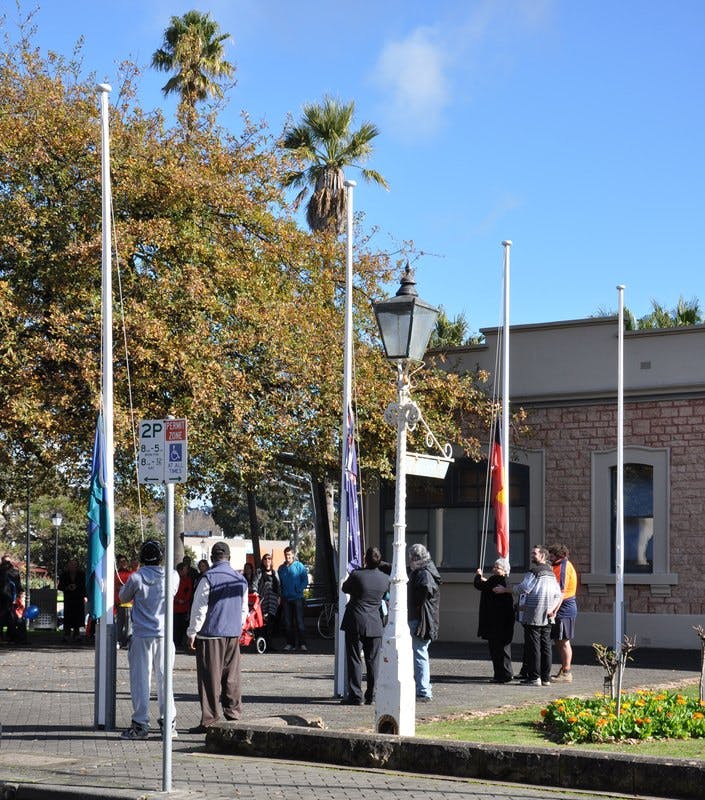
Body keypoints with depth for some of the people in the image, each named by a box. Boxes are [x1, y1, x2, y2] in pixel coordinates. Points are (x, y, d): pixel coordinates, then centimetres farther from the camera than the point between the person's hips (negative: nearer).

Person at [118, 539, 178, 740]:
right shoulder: (172, 577, -2)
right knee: (164, 678, 11)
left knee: (140, 678, 2)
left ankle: (140, 724, 1)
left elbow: (123, 597, 6)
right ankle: (168, 722, 14)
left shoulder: (137, 578, -10)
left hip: (142, 635, -3)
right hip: (165, 634, 3)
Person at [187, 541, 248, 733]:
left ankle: (209, 720, -2)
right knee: (232, 676, 11)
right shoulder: (240, 579, 9)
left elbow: (199, 608, -10)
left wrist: (192, 633, -3)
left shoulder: (209, 577, -10)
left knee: (210, 677, -3)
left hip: (211, 633, -6)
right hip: (233, 634, 6)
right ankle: (233, 714, 14)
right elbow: (244, 610, 17)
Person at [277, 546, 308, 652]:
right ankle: (290, 643, 11)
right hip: (286, 598, 5)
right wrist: (281, 593, 7)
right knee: (288, 622, 5)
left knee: (299, 621, -7)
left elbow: (305, 580, -3)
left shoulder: (299, 566, -1)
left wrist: (299, 589, -15)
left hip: (297, 598, -5)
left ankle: (302, 643, -5)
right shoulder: (281, 568, 13)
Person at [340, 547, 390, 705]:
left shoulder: (356, 575, -14)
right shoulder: (385, 579, -3)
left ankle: (355, 695, 0)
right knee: (373, 661, 10)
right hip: (375, 625, 3)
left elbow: (345, 588, 4)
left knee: (354, 659, 3)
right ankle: (371, 696, 12)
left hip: (355, 622, -3)